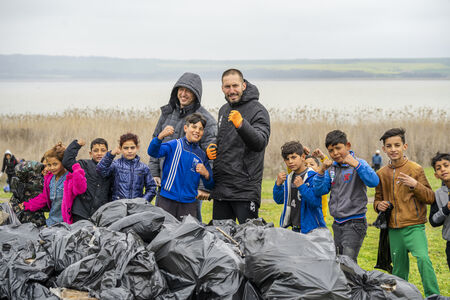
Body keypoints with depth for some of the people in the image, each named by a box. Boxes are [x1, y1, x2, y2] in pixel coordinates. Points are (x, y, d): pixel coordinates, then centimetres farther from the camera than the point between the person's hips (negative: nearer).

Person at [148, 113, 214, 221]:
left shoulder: (202, 155, 12)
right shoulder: (175, 145, 1)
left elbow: (209, 185, 16)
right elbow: (153, 152, -17)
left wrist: (206, 174, -6)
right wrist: (160, 136, -34)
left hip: (189, 204, 3)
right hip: (167, 200, -3)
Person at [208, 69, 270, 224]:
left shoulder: (257, 110, -9)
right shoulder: (224, 110, 16)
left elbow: (260, 143, -24)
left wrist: (241, 125, -39)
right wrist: (211, 150, 8)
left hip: (245, 188, -7)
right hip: (220, 187, 7)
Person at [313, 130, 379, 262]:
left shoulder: (358, 164, -8)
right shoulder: (331, 168, 9)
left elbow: (374, 182, -23)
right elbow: (320, 190, 3)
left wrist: (355, 164, -31)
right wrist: (322, 170, -11)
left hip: (355, 223, -7)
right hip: (337, 223, 7)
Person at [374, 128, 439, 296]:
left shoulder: (415, 169, -2)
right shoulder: (382, 174, 10)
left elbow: (431, 198, -3)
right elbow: (378, 198, 24)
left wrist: (415, 185, -20)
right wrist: (379, 205, 0)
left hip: (414, 227, -4)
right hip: (394, 230, 5)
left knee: (423, 258, -26)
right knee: (398, 269, 12)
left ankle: (433, 296, -19)